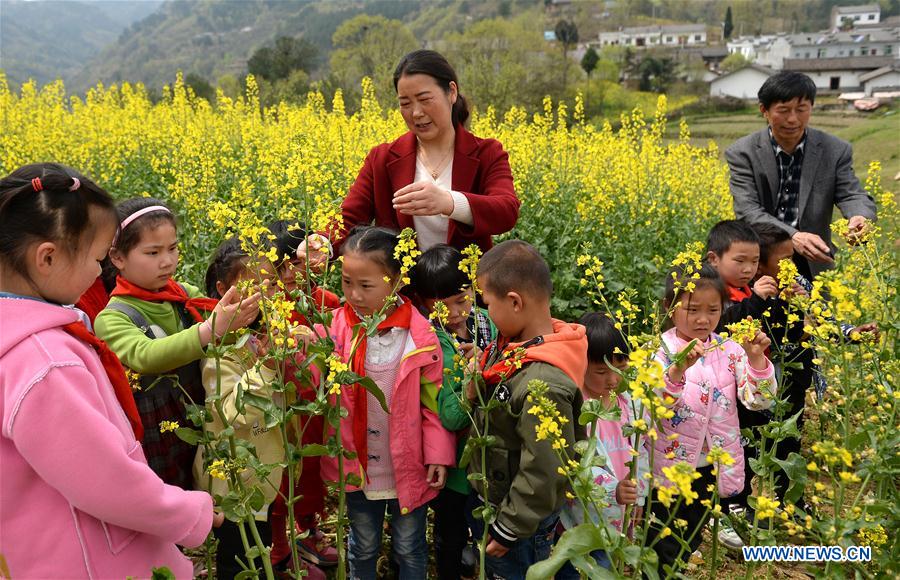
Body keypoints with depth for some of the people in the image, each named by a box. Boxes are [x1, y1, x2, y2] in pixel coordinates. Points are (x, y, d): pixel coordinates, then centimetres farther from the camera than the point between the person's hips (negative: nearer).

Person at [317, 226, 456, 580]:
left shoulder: (419, 334, -15)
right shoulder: (337, 328, -10)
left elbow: (434, 400, -7)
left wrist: (438, 454, -9)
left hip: (408, 467, -1)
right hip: (357, 465, 2)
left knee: (409, 549, 20)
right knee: (363, 547, 23)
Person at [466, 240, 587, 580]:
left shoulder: (545, 383, -34)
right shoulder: (513, 345, -7)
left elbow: (544, 472, -28)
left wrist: (508, 530, -17)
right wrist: (474, 395, -13)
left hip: (518, 518, -8)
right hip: (486, 495, 8)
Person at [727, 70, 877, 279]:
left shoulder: (836, 151, 2)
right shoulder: (742, 153, -5)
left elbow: (852, 194, -4)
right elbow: (747, 211, -15)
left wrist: (861, 217, -29)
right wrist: (793, 236, -31)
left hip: (812, 266, 2)